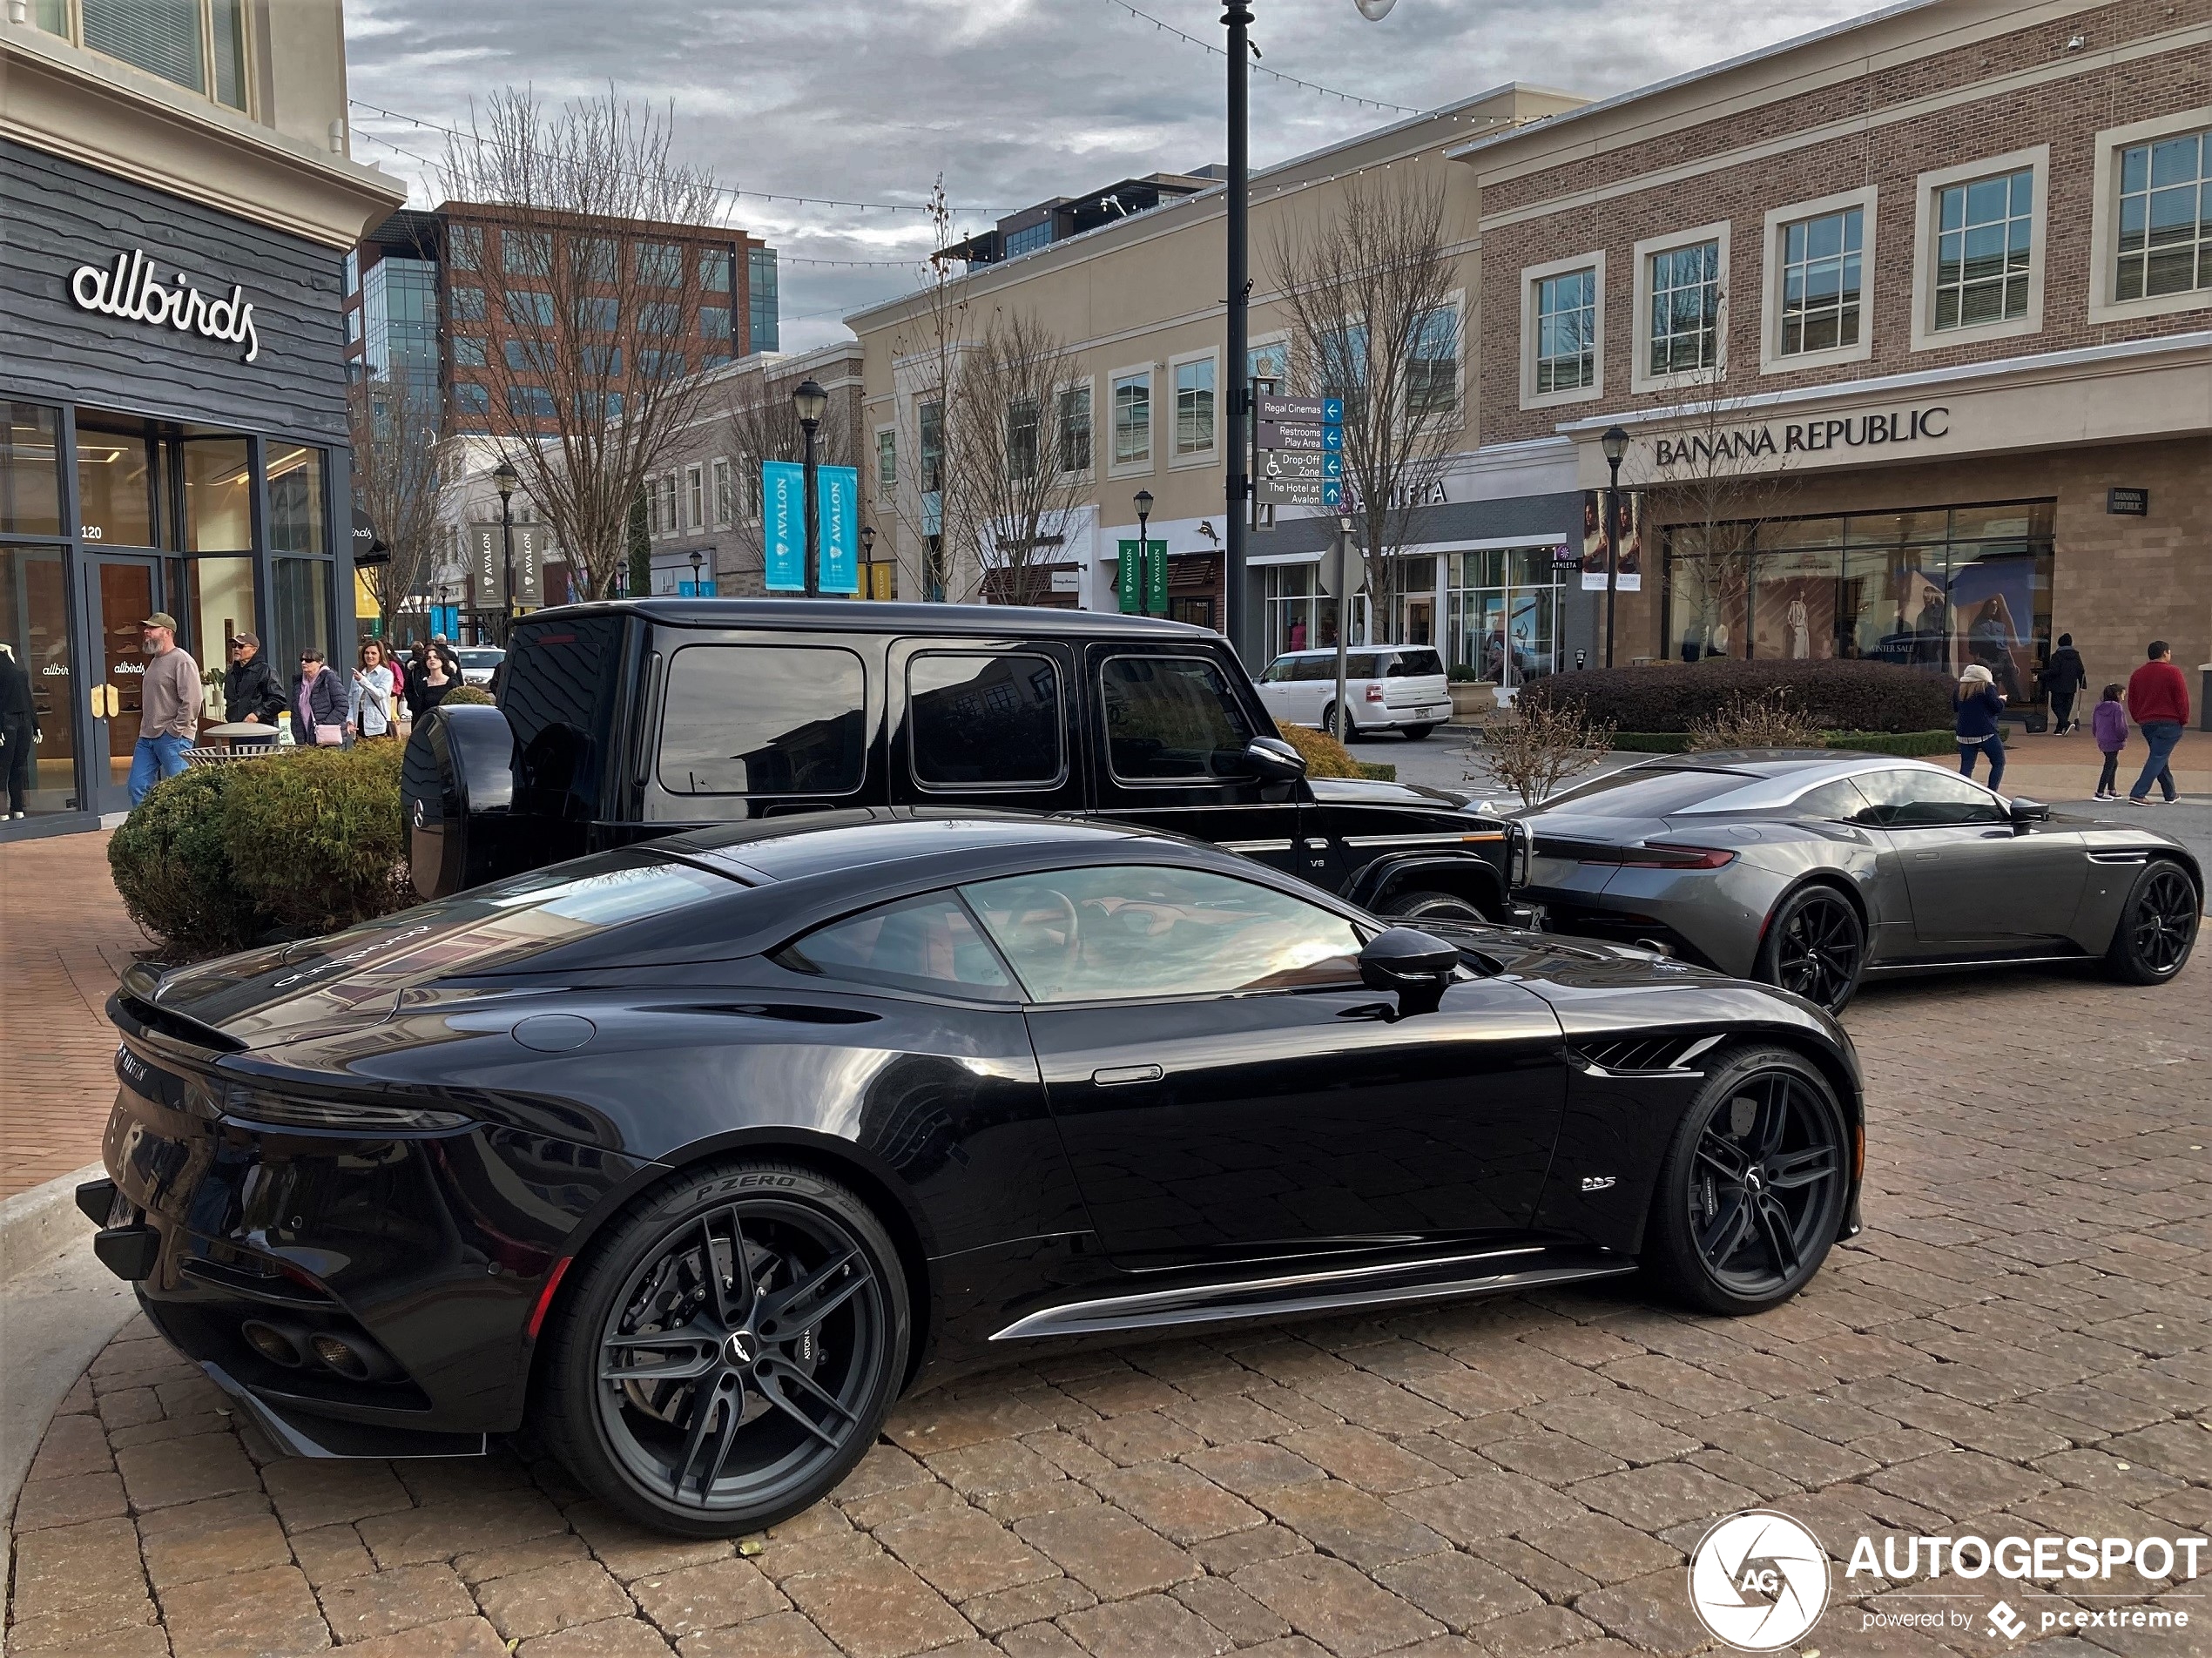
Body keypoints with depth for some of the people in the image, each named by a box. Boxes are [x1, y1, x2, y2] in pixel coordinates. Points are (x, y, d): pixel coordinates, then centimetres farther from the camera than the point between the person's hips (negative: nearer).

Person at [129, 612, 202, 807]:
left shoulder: (181, 660, -11)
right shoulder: (155, 661, 19)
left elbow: (192, 700, -19)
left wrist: (175, 731, -18)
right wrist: (146, 728, 17)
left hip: (172, 739, -9)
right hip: (147, 737, 9)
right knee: (137, 786, 6)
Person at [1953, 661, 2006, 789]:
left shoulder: (1959, 689, 7)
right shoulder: (1987, 687, -9)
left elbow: (1955, 709, 18)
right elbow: (1998, 708, -8)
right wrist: (2001, 699, 11)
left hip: (1965, 734, 5)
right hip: (1986, 733, -5)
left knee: (1966, 768, 8)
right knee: (1998, 763, 9)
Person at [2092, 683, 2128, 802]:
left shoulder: (2098, 707, 7)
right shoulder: (2117, 707, -14)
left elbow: (2093, 728, 11)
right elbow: (2120, 726, -18)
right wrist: (2124, 738, -3)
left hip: (2102, 742, 7)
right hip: (2113, 742, -7)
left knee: (2114, 764, 22)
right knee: (2109, 767, -2)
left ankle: (2111, 791, 28)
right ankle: (2100, 793, -4)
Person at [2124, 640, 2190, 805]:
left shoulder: (2137, 674, 8)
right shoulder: (2172, 672, -9)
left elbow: (2132, 702, 11)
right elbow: (2182, 698, -9)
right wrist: (2184, 720, 2)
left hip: (2146, 723, 6)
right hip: (2169, 723, -6)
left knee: (2159, 757, 17)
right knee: (2158, 758, -7)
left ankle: (2170, 795, 24)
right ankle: (2137, 795, -18)